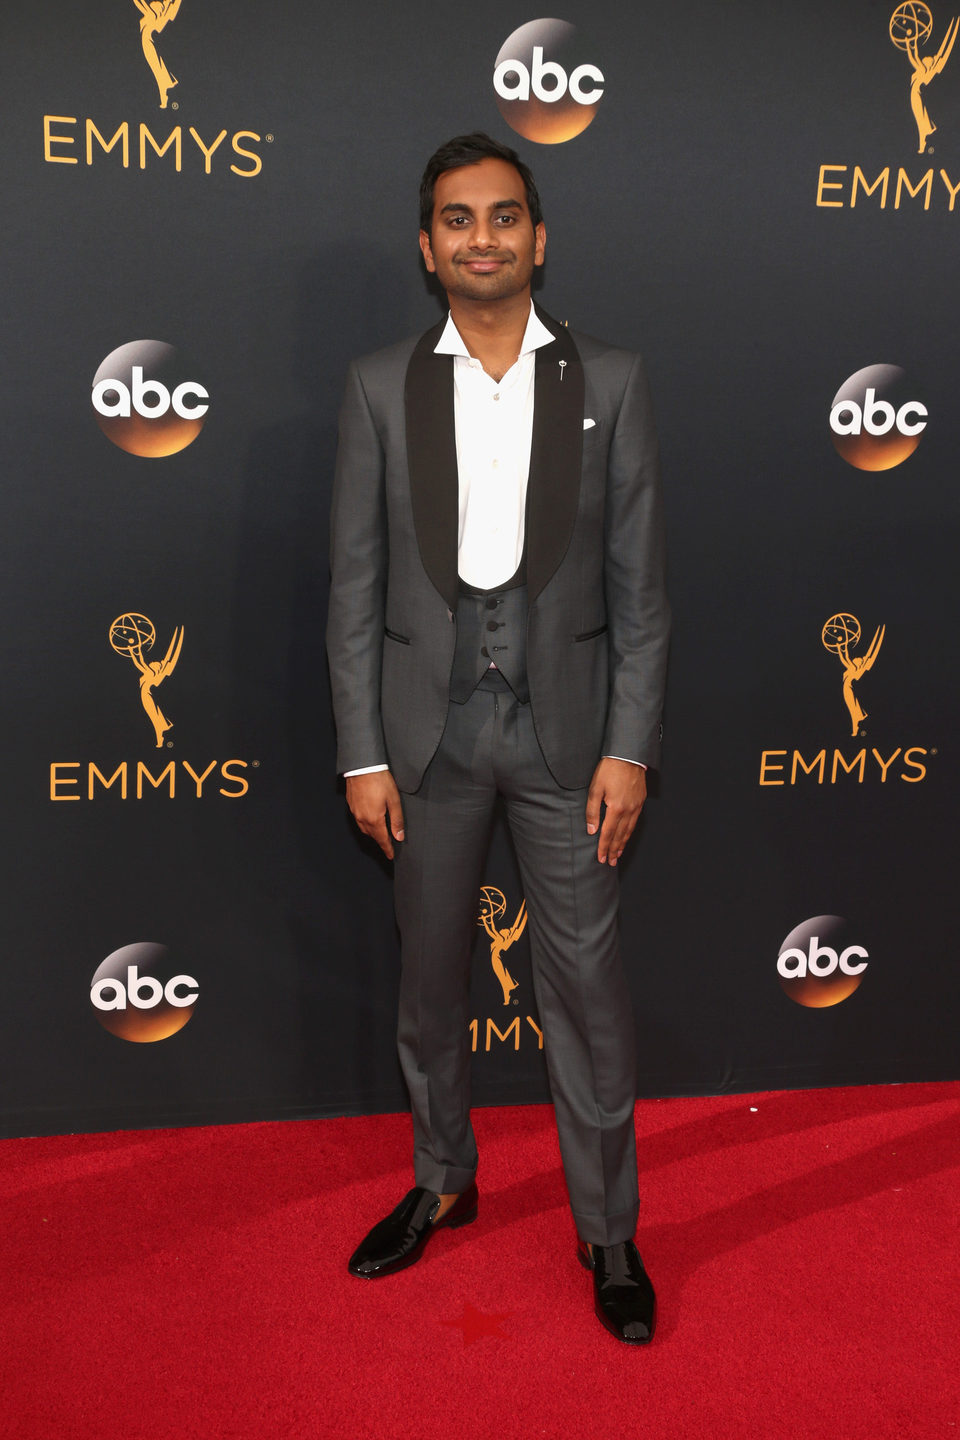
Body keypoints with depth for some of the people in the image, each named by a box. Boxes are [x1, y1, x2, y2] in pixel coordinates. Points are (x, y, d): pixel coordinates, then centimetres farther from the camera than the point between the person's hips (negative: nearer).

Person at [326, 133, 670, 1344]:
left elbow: (639, 583, -1)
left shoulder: (609, 382, 0)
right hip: (428, 723, 1)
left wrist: (630, 746, -6)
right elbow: (355, 584, 1)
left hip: (564, 721, -1)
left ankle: (608, 1230, 22)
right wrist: (363, 754, -3)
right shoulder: (380, 388, 1)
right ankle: (441, 1182, 37)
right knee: (429, 976, 15)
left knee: (585, 984, 4)